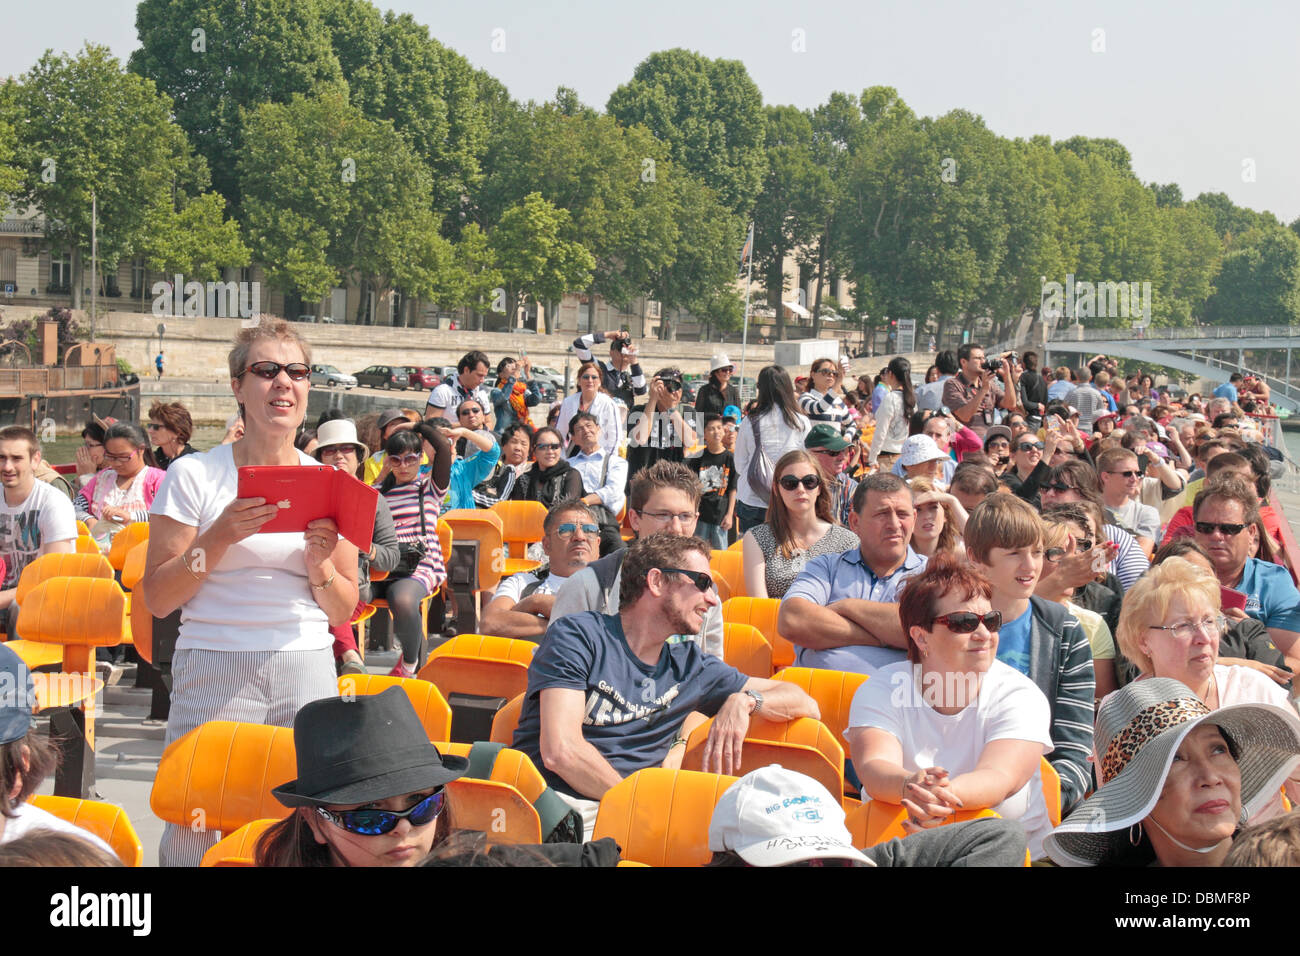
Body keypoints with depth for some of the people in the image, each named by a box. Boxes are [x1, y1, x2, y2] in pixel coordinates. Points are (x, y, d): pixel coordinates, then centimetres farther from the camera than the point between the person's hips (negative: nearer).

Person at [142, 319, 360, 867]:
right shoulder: (194, 475, 0)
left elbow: (344, 613, 13)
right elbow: (157, 600, -2)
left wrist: (320, 566, -7)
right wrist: (220, 538, -14)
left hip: (307, 671, 3)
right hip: (214, 669, -3)